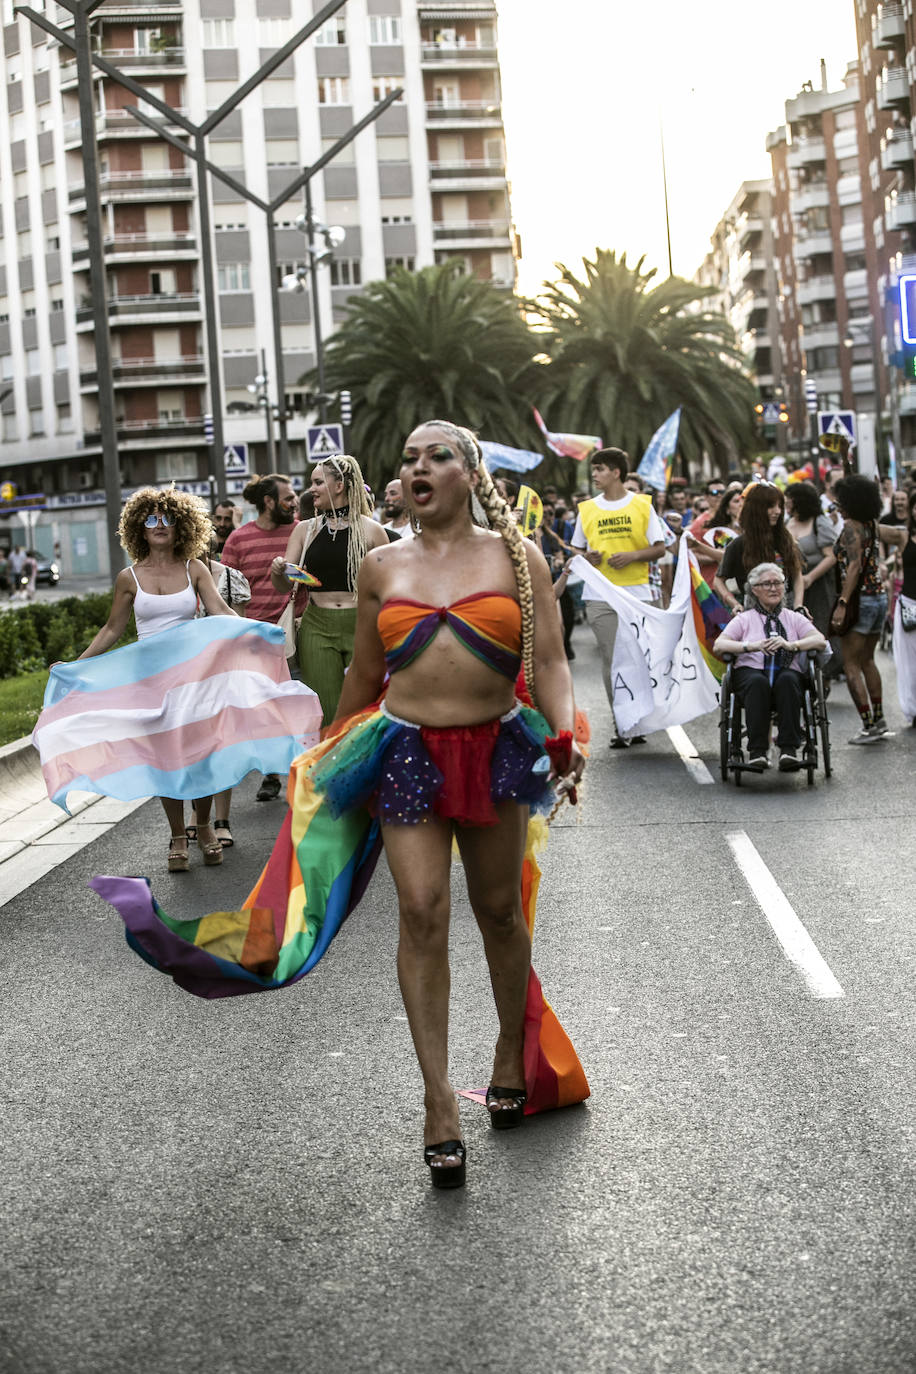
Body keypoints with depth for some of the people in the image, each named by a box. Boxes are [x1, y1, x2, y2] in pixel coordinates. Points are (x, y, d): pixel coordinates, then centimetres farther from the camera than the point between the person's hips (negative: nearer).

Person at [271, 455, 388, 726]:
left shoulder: (371, 530, 1)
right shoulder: (305, 530, 10)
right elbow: (283, 587, 10)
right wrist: (277, 571, -13)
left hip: (361, 625, -2)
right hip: (317, 628, 2)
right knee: (325, 713, -2)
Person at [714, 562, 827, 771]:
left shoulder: (793, 618, 23)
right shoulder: (744, 619, 19)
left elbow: (820, 641, 6)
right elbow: (718, 646, 4)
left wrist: (790, 645, -14)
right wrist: (752, 646, -14)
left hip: (787, 672, 1)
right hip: (751, 670, -1)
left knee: (787, 679, -35)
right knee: (758, 682, -36)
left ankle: (789, 750, -39)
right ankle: (757, 751, -38)